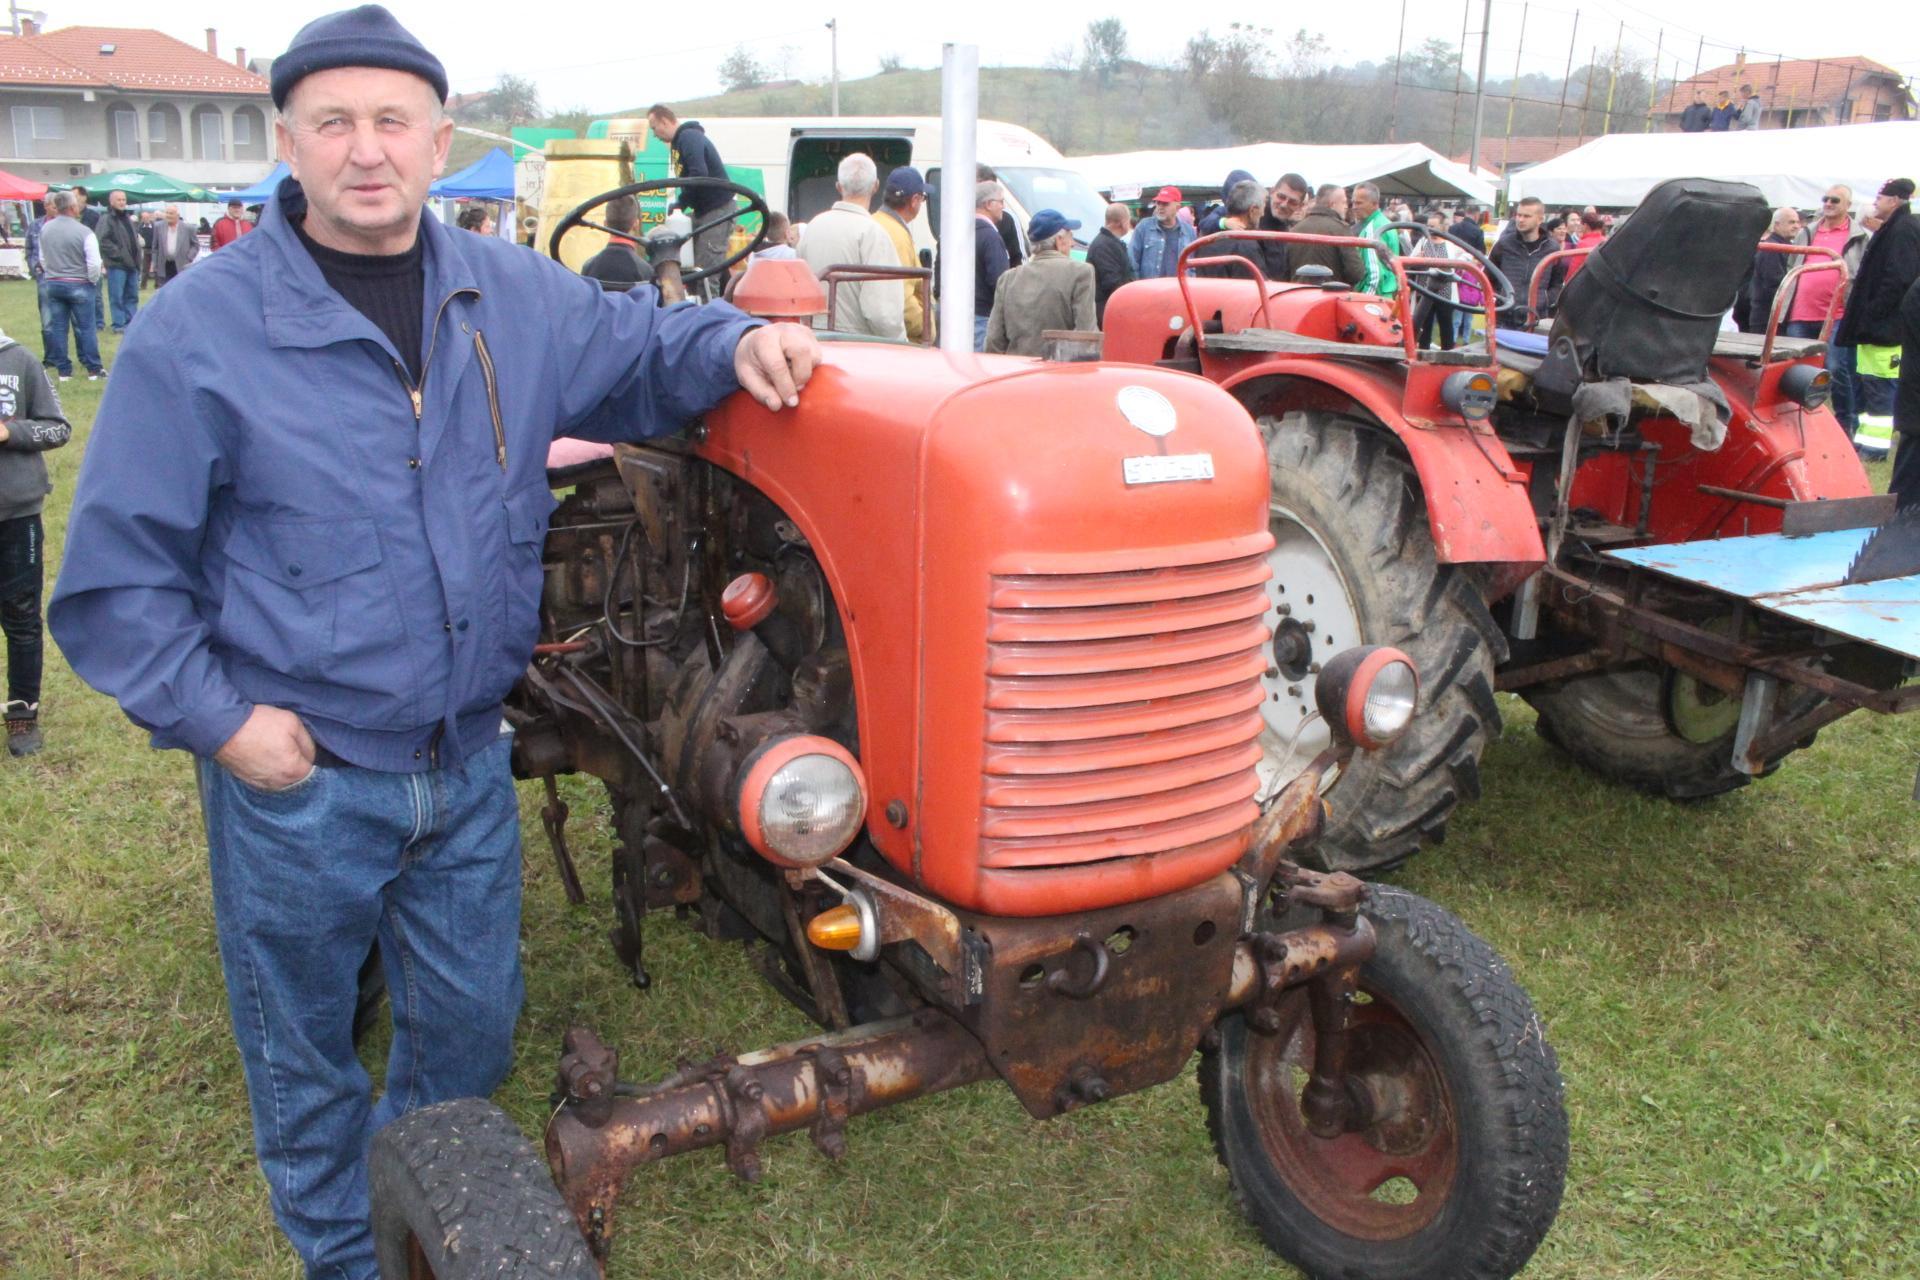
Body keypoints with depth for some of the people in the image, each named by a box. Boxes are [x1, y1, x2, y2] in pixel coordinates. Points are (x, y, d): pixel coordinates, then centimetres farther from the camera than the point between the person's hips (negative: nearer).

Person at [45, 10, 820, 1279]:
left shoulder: (513, 297, 1)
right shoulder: (199, 330, -12)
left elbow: (636, 346, 17)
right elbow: (116, 575, -7)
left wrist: (736, 342, -3)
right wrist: (217, 715, -13)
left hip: (468, 758, 4)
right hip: (296, 772, -3)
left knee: (471, 1021, 21)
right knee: (305, 1050, 17)